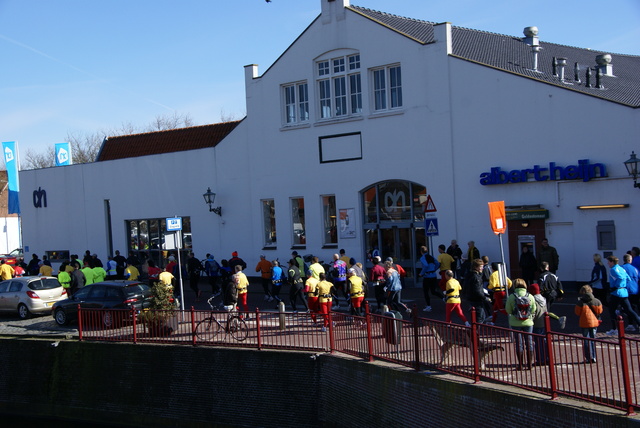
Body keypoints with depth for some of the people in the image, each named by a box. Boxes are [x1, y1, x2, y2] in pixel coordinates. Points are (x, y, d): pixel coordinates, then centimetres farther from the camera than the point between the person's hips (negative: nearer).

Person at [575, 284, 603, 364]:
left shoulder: (581, 302, -12)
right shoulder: (596, 301, -2)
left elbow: (577, 312, -5)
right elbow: (600, 311, 5)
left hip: (584, 323, -3)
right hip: (594, 322, 3)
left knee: (586, 340, 4)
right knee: (593, 339, 13)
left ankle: (588, 358, 2)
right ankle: (593, 357, 13)